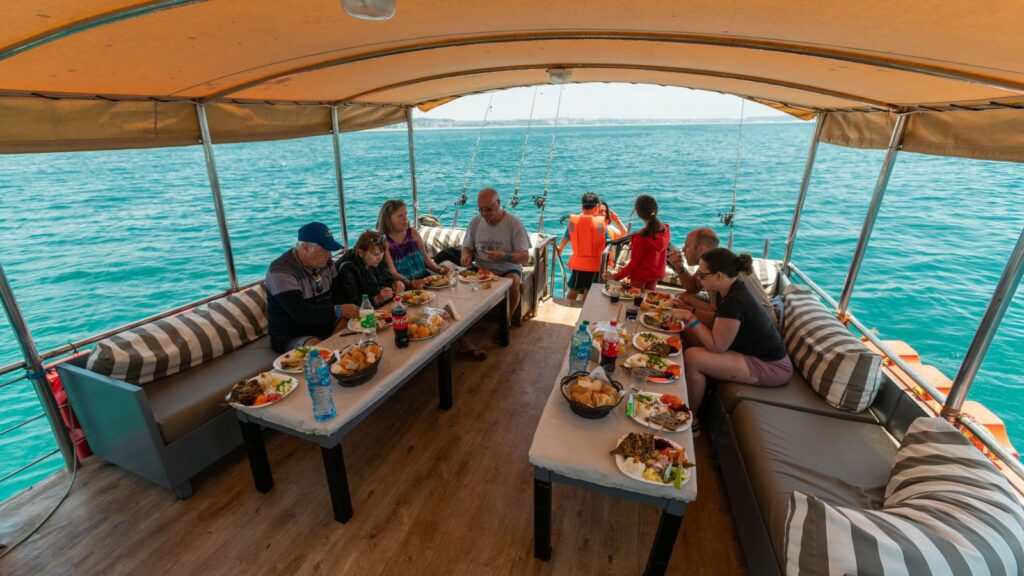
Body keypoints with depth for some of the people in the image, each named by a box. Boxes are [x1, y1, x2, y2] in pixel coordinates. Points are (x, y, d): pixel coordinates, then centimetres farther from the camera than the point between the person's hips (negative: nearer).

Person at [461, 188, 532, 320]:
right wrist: (466, 255, -13)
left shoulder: (515, 224, -11)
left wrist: (505, 257, -33)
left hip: (508, 270, -3)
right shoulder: (475, 222, 2)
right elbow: (467, 247, 12)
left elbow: (525, 257, -13)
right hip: (481, 269, 4)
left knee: (513, 282, -35)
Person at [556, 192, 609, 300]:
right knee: (588, 292, 13)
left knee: (573, 291, 16)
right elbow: (606, 242, -6)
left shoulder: (573, 220, -5)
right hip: (594, 264, -2)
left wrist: (560, 248, 26)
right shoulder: (600, 222, -11)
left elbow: (565, 238, 7)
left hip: (577, 262, 2)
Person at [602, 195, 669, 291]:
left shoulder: (641, 237, -28)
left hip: (641, 276, -6)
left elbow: (634, 263, -22)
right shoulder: (666, 230, -8)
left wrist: (616, 276, -16)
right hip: (656, 273, 7)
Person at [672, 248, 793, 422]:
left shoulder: (734, 302, -28)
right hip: (765, 354, 10)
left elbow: (716, 346, -24)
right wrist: (690, 303, 4)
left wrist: (691, 318, -20)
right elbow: (718, 319, 12)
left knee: (692, 357, -20)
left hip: (770, 367, -10)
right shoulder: (735, 288, 0)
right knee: (696, 347, 6)